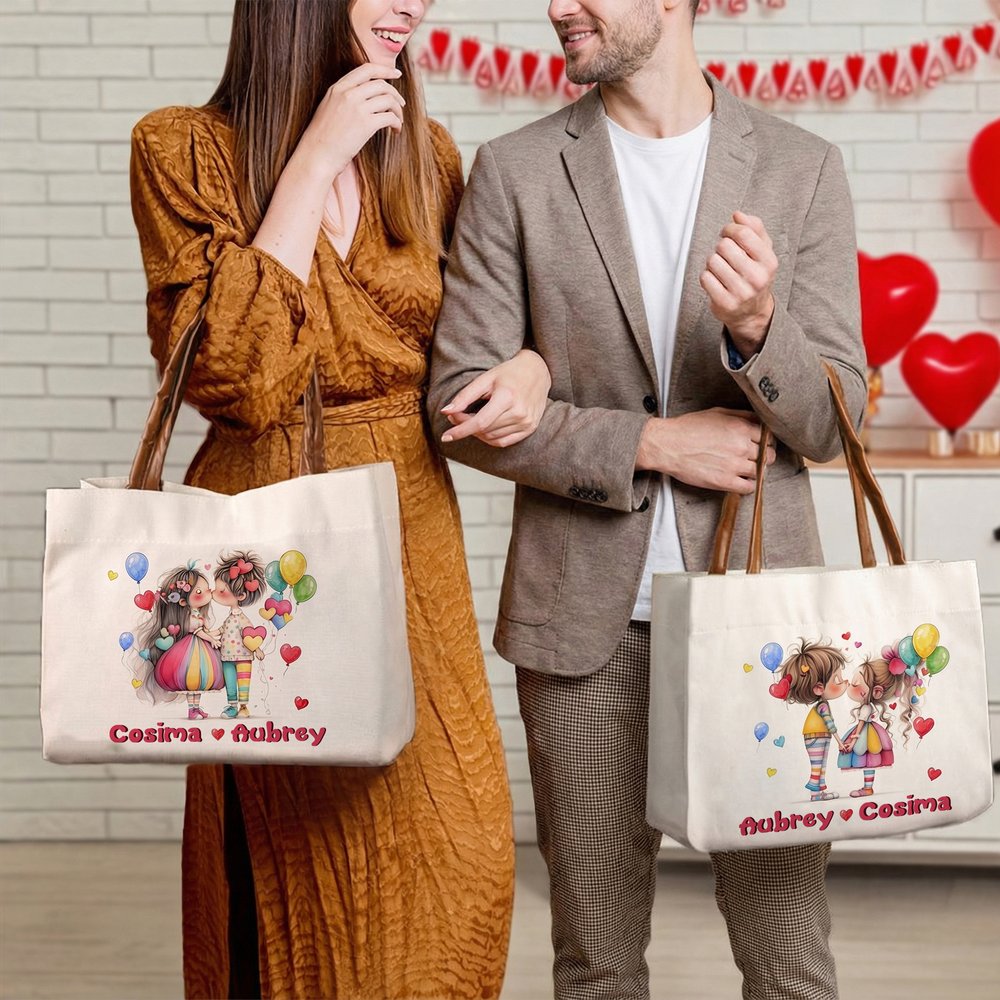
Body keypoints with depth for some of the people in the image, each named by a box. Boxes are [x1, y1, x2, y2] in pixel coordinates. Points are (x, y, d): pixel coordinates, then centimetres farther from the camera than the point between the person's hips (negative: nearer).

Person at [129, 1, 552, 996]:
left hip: (412, 530, 4)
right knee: (305, 864, 1)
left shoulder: (422, 153, 7)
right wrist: (312, 162, -16)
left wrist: (530, 365, -7)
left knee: (460, 850, 4)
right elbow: (236, 377, -18)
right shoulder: (183, 151, -6)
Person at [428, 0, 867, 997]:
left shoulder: (801, 168, 2)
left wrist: (756, 326, -22)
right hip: (586, 615, 0)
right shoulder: (514, 171, 1)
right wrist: (651, 442, -11)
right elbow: (461, 403, -3)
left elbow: (829, 422, -1)